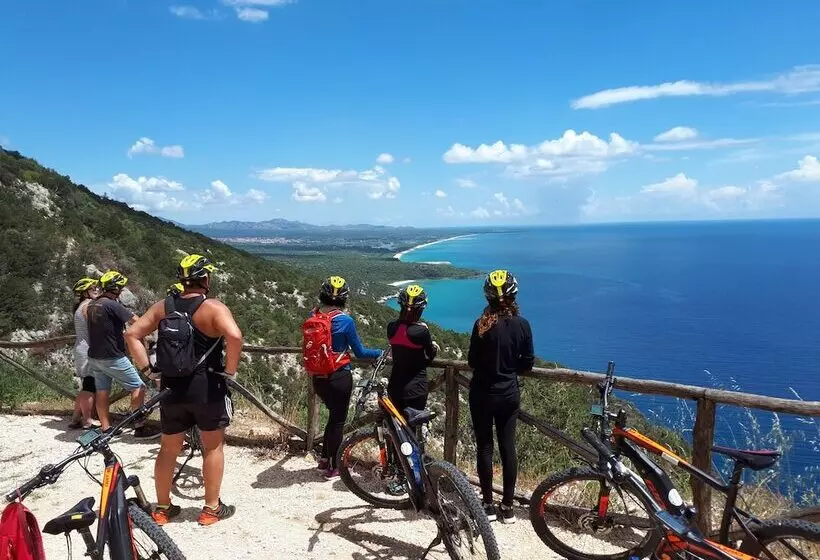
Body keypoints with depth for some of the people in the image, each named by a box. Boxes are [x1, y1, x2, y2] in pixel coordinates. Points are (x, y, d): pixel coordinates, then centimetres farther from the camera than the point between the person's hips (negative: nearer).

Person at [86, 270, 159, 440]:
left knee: (102, 391, 13)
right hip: (112, 357, -9)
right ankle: (140, 428, -2)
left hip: (94, 356, 9)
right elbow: (137, 322, -20)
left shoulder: (91, 305, 9)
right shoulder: (112, 305, -18)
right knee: (138, 387, -2)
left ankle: (106, 428, 19)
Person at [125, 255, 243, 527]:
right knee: (214, 445, 11)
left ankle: (162, 508, 30)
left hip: (172, 388, 5)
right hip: (207, 388, -5)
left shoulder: (163, 306, 4)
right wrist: (230, 370, -17)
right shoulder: (213, 307, -13)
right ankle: (212, 508, 19)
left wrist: (148, 368, 2)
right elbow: (234, 336, -30)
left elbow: (132, 335, 1)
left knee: (168, 448, 17)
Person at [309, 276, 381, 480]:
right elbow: (360, 352, -7)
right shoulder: (345, 321, -16)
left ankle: (324, 460, 31)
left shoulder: (313, 316, -3)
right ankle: (332, 469, 21)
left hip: (318, 378, 5)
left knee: (334, 415, 25)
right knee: (338, 421, 10)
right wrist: (382, 353, 6)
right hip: (339, 378, -5)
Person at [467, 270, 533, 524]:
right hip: (509, 395, 2)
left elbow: (472, 361, -8)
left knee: (484, 447, 9)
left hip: (483, 395, -2)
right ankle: (507, 507, 18)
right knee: (508, 447, 11)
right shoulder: (522, 324, -7)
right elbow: (527, 362, 0)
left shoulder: (482, 325, -15)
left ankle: (488, 505, 18)